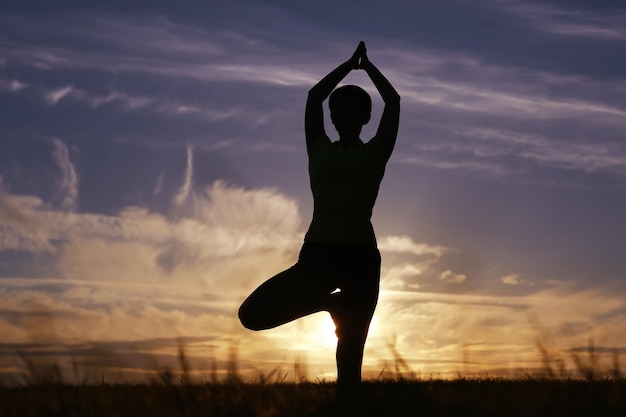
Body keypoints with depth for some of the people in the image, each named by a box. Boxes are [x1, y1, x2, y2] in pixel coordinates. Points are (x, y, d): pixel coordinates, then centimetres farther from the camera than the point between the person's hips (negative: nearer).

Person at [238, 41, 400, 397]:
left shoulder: (375, 153, 12)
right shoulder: (320, 150, 16)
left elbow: (393, 101, 11)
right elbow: (315, 95, 17)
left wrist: (368, 65, 24)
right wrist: (350, 63, 27)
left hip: (361, 258, -2)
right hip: (315, 255, 2)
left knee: (349, 357, -5)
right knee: (252, 315, -10)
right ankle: (331, 302, 10)